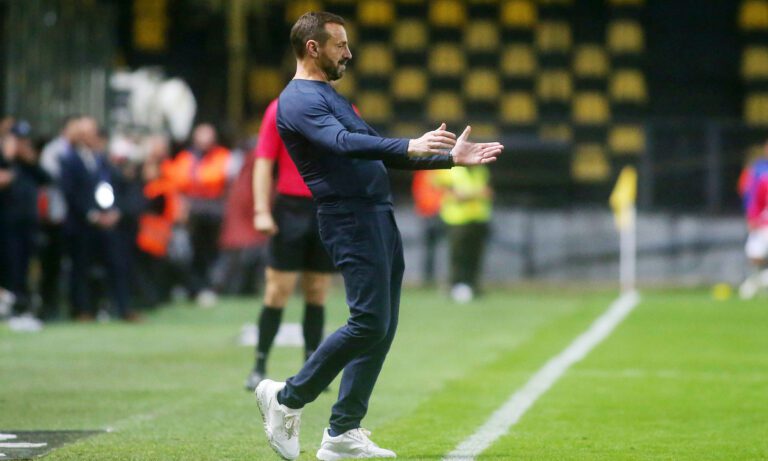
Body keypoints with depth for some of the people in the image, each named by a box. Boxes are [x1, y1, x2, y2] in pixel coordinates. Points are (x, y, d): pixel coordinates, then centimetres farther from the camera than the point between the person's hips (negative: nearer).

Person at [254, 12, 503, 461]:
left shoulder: (333, 98, 24)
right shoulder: (299, 100, -8)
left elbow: (381, 153, 27)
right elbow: (343, 143, -26)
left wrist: (449, 158, 20)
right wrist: (408, 147, -38)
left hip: (380, 217, 10)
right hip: (350, 219, -10)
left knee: (381, 330, 6)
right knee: (369, 323, -14)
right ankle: (287, 399, -3)